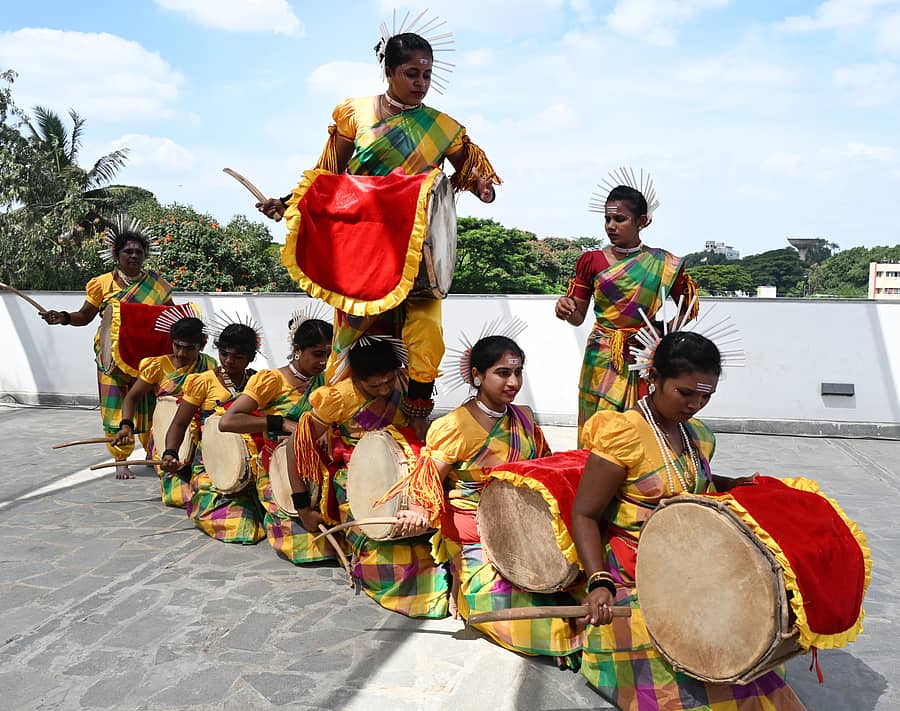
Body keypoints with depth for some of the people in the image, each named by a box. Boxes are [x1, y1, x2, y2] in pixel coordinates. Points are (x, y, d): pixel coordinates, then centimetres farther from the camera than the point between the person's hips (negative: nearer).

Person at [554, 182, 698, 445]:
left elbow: (687, 309, 11)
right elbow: (578, 317, 8)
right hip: (602, 358, 1)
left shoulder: (664, 264, 2)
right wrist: (566, 309, -15)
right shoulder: (591, 261, 6)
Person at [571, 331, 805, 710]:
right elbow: (584, 515, -14)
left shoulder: (700, 437, 8)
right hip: (633, 577, -7)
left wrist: (731, 485, 12)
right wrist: (599, 582, -27)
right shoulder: (624, 433, -15)